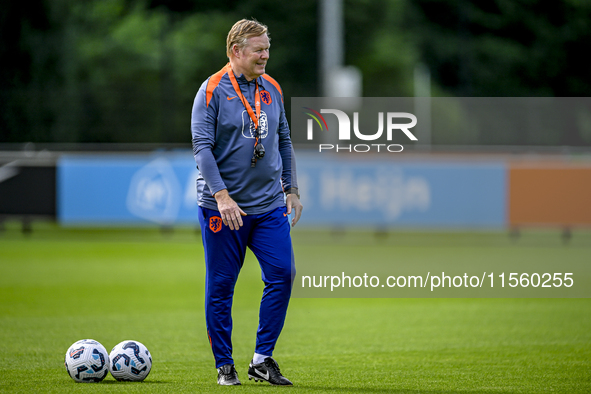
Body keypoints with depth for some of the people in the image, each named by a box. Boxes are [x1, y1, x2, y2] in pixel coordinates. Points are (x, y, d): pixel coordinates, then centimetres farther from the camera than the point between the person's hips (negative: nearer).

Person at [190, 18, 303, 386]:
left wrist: (291, 189, 15)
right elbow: (202, 146, -12)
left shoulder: (272, 89, 10)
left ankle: (263, 359, 5)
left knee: (282, 274, -5)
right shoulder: (213, 90, -7)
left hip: (269, 205, 5)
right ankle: (225, 366, 12)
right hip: (222, 207, -5)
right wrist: (222, 196, -20)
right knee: (221, 286, 1)